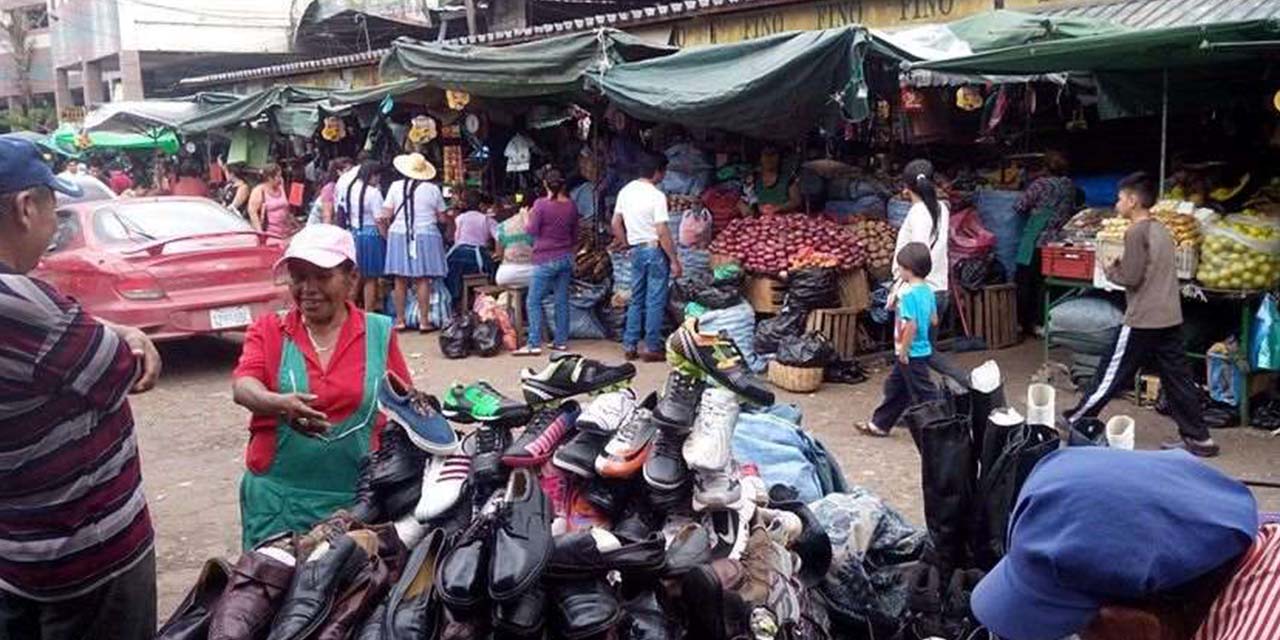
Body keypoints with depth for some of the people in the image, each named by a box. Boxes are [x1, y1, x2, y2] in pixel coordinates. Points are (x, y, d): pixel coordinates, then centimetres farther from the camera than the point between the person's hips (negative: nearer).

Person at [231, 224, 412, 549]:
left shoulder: (379, 332, 4)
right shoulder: (268, 330, 4)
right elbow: (243, 386, -13)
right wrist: (279, 404, -33)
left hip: (357, 498, 0)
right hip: (277, 499, 0)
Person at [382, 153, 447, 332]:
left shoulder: (396, 186, 1)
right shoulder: (433, 189, -1)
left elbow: (386, 214, 0)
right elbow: (442, 217, 3)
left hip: (399, 235, 1)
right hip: (426, 236, -1)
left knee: (400, 280, 5)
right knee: (423, 280, -2)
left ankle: (400, 319, 9)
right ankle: (424, 320, -2)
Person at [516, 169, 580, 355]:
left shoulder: (541, 204, -12)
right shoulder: (571, 205, 5)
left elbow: (532, 231, -9)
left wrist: (527, 217, 9)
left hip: (546, 259, -6)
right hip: (566, 257, 6)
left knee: (533, 301, -2)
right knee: (562, 300, 11)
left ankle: (534, 344, -7)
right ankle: (561, 341, 14)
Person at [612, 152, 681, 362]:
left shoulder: (626, 191, 5)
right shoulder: (657, 196, -15)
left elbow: (616, 223, 11)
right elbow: (662, 232, -18)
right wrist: (674, 260, -12)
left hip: (636, 250, 7)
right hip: (655, 250, -7)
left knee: (636, 300, 14)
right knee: (655, 301, 0)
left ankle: (630, 346, 15)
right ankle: (652, 348, 4)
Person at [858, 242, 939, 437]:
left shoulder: (909, 294, -22)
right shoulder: (927, 290, 5)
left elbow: (911, 326, -26)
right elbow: (934, 320, 11)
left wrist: (903, 349, -17)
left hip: (912, 353, -10)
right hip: (922, 349, 10)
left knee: (923, 392, -1)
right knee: (894, 387, 18)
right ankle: (879, 424, 28)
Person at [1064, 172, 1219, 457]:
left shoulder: (1136, 232, -13)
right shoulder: (1160, 229, 14)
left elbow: (1131, 278, -15)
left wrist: (1111, 271, 3)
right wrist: (1122, 266, 13)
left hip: (1143, 320, -8)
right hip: (1170, 318, 8)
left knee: (1110, 375, 0)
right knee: (1177, 378, 9)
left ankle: (1073, 423, 10)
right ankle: (1199, 438, 10)